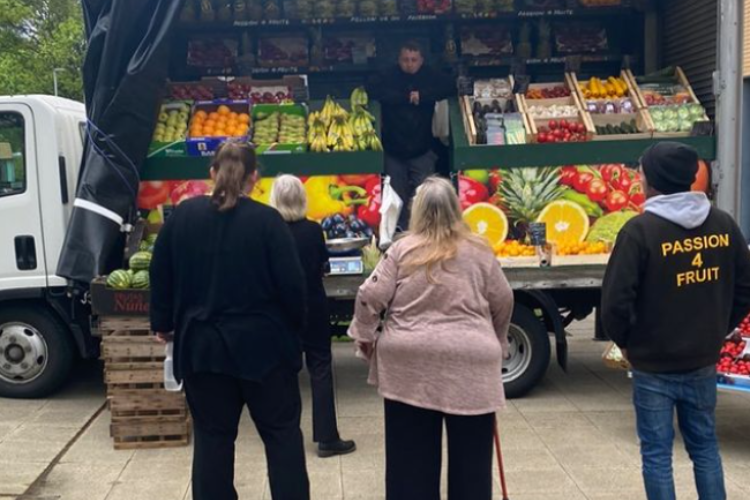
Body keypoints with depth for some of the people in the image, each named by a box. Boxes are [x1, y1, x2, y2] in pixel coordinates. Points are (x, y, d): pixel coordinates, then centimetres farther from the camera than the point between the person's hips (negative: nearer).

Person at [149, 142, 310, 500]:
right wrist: (294, 326, 8)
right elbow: (291, 284, -10)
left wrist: (163, 323, 20)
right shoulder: (266, 220, -10)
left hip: (201, 343, 3)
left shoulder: (182, 215, 0)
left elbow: (160, 276, 7)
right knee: (282, 432, 10)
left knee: (212, 435, 13)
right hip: (262, 343, -2)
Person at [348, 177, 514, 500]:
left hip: (409, 363, 0)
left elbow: (370, 297, -4)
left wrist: (364, 335, 10)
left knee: (411, 452, 9)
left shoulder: (402, 250, 0)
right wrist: (496, 343, 23)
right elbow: (503, 303, 9)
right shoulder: (479, 252, 3)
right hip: (469, 363, 0)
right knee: (470, 452, 10)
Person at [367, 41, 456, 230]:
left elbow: (451, 87, -9)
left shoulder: (430, 76, 3)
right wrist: (405, 97, -18)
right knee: (398, 198, 6)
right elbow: (371, 89, -17)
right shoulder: (389, 76, -2)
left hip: (422, 149, 0)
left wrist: (422, 95, -19)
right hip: (394, 149, 0)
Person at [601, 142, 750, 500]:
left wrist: (624, 341, 0)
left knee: (656, 453, 6)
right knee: (705, 446, 19)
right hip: (703, 362, 5)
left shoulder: (641, 229, -17)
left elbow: (616, 300, -18)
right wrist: (717, 331, 16)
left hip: (653, 366, -5)